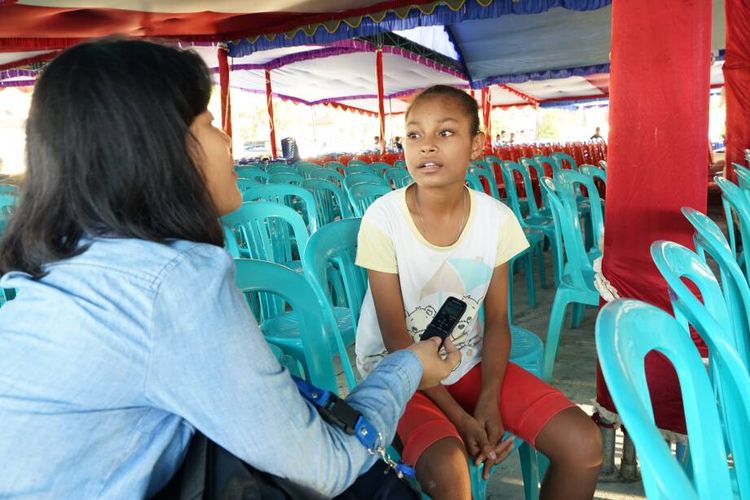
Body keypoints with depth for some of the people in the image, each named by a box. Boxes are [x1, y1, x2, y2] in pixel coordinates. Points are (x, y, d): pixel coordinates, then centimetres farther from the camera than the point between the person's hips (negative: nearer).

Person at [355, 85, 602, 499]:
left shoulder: (496, 218, -8)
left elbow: (496, 320, -1)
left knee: (584, 443, -10)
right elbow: (396, 335, -14)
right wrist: (457, 415, -17)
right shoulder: (383, 218, -18)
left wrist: (489, 402, -15)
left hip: (470, 361, 4)